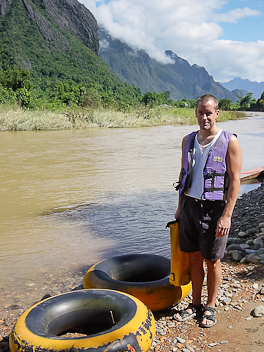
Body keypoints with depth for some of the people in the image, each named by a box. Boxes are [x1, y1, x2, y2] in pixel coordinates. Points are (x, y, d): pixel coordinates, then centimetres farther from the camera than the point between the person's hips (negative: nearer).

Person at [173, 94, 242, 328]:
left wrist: (227, 215, -15)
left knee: (212, 261, 7)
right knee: (195, 258, 12)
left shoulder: (229, 142, -7)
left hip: (214, 208, -4)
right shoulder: (188, 140, 8)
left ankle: (210, 307, 25)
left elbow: (235, 180, -10)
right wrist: (180, 207, 13)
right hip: (190, 204, 4)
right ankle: (195, 304, 28)